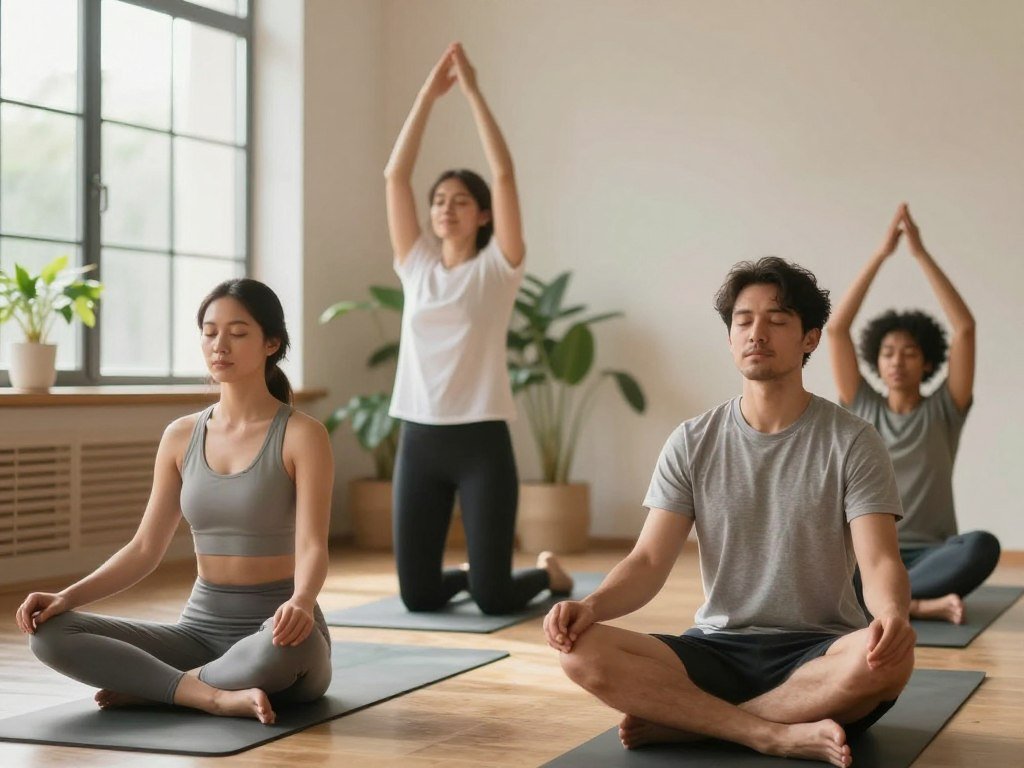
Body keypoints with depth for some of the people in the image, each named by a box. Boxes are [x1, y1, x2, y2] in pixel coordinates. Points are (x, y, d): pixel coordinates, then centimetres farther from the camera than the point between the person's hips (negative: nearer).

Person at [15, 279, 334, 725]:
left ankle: (150, 687, -18)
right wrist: (67, 597, -11)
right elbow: (145, 549, 6)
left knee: (290, 643, -42)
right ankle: (218, 695, -26)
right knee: (51, 634, -16)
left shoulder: (301, 435, -8)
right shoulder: (181, 436, 7)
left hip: (273, 632, -4)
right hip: (201, 628, 4)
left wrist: (300, 603, -42)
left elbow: (312, 547, -19)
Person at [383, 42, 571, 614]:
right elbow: (395, 175, 3)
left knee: (493, 598, -3)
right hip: (420, 441, 4)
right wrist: (429, 94, -2)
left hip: (481, 442, -4)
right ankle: (474, 571, 39)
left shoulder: (498, 266, 0)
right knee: (417, 594, 5)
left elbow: (505, 173, -10)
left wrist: (474, 91, -10)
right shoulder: (416, 265, 9)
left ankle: (550, 572, 31)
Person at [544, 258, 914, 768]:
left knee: (887, 658, -37)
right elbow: (649, 562, 0)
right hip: (718, 649, 2)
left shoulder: (851, 442, -1)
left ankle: (682, 720, -23)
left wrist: (893, 615, -36)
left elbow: (879, 561, -12)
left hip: (817, 652, -2)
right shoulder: (692, 443, 6)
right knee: (583, 650, -24)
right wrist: (590, 605, -22)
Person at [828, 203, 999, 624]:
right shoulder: (862, 408, 9)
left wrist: (921, 253, -10)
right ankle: (921, 603, -35)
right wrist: (881, 254, -6)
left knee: (982, 546, -36)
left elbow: (965, 327, -7)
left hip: (928, 555, -1)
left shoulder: (943, 410, 5)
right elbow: (836, 329, -1)